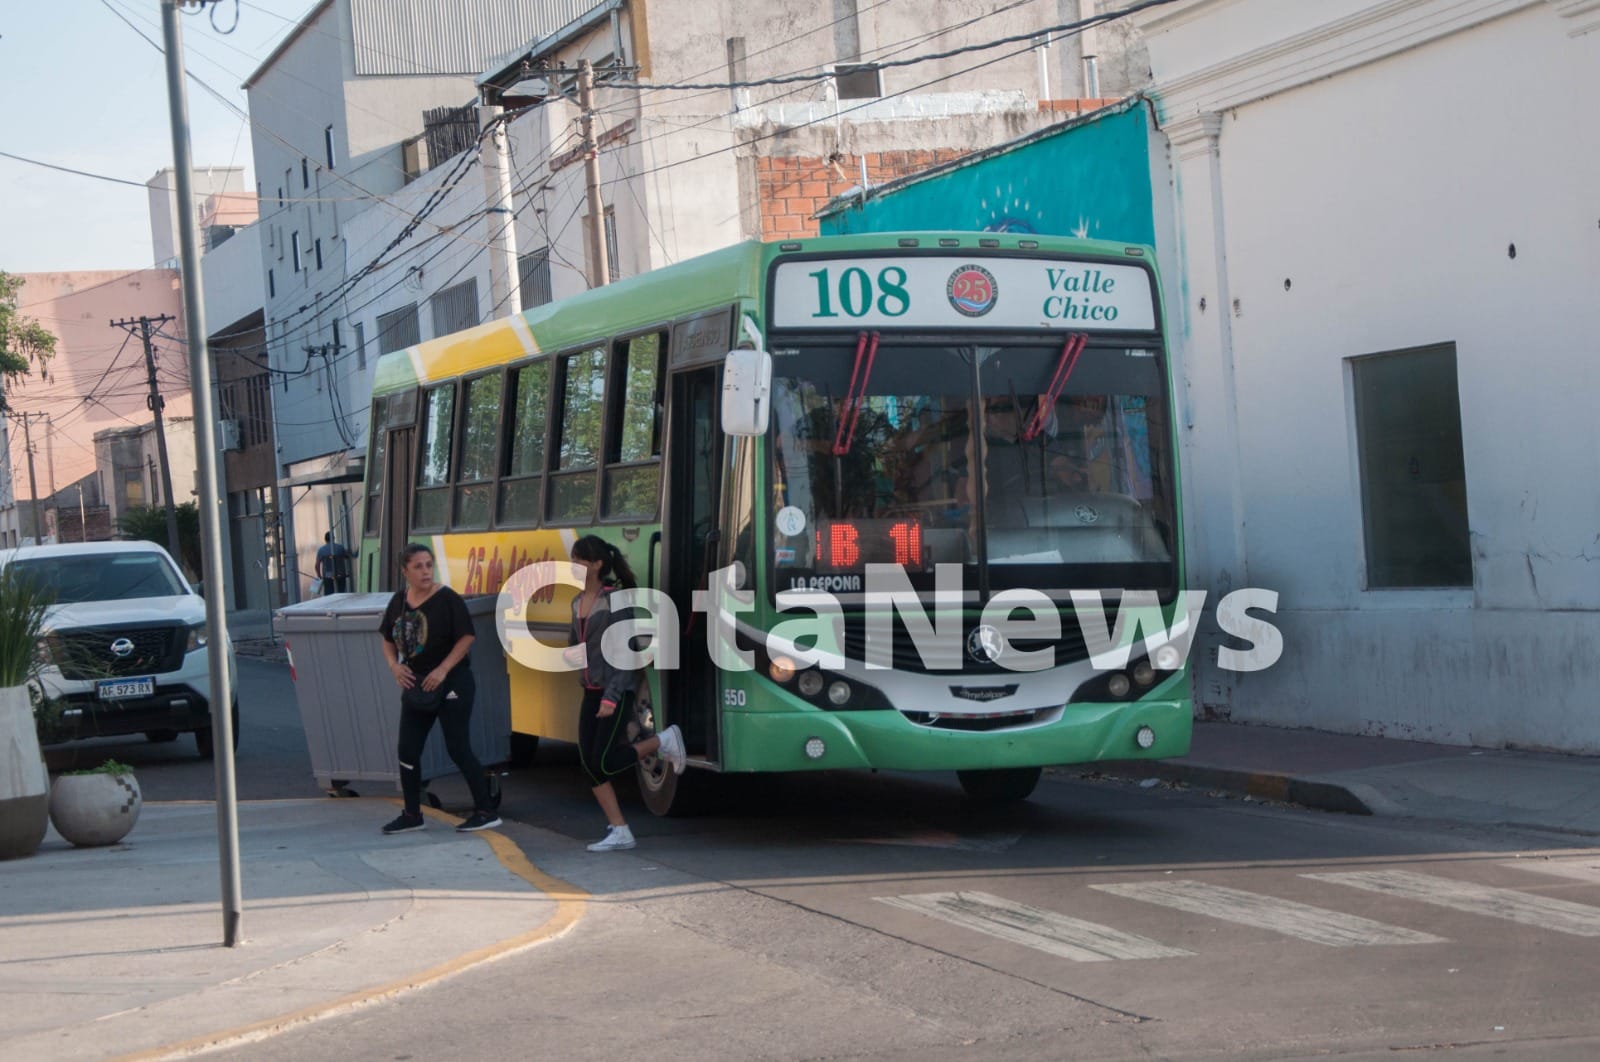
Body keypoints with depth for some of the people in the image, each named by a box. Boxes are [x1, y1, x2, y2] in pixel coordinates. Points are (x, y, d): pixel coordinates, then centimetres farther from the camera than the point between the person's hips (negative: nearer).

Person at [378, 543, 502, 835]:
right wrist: (395, 666, -3)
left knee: (458, 748, -6)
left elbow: (466, 637, -14)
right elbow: (388, 641, 16)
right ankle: (412, 815, 19)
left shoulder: (447, 599, -12)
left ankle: (485, 812, 2)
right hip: (416, 684, 7)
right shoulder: (399, 602, 6)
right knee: (408, 751, 7)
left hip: (451, 683, -6)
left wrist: (442, 670, -20)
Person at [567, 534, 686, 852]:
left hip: (617, 690, -8)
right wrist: (571, 655, -2)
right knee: (589, 763, 1)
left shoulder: (614, 600, -14)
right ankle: (619, 832, 6)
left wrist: (612, 695, -22)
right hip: (591, 691, 8)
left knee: (604, 762, -12)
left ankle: (664, 741, 10)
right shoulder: (578, 603, 9)